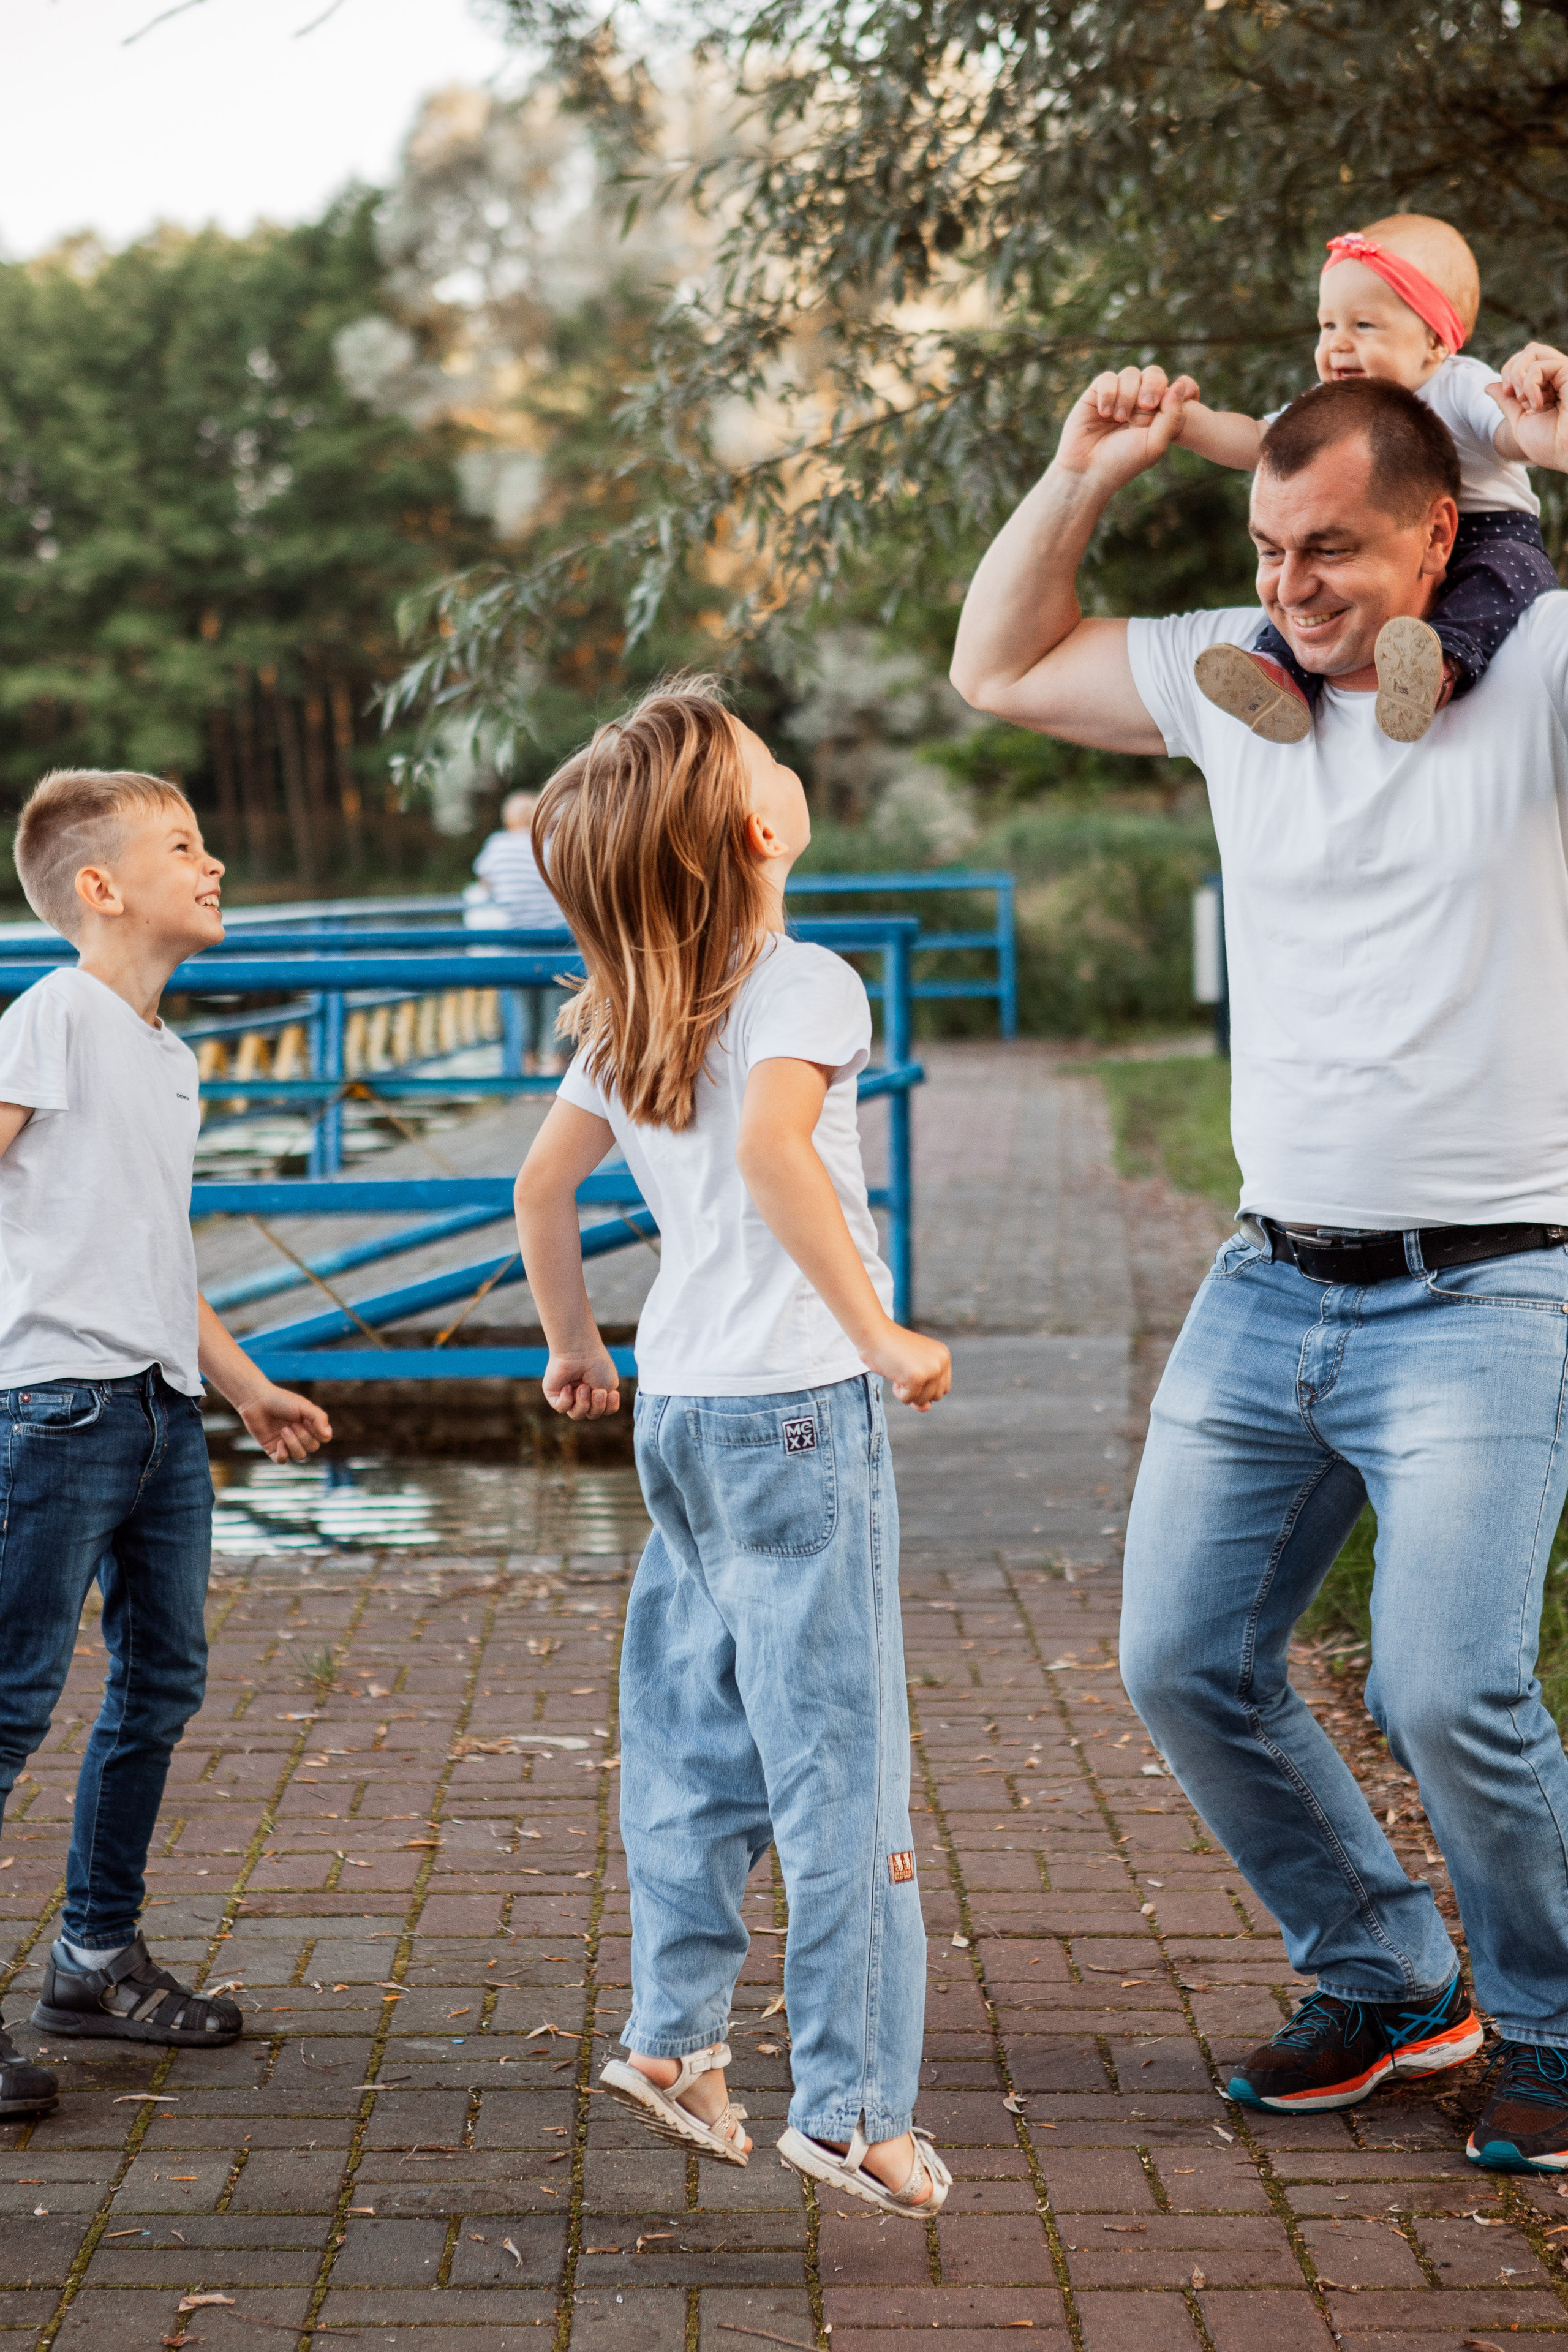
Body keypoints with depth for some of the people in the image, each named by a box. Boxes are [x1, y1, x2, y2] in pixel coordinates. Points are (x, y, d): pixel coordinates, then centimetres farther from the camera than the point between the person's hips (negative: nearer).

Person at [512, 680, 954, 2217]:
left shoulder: (628, 1016, 11)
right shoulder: (804, 987, -13)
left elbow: (541, 1184, 16)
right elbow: (771, 1145, -31)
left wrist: (571, 1347, 29)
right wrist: (880, 1335, -25)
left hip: (677, 1408, 8)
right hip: (796, 1409, -8)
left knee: (699, 1742, 17)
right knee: (841, 1771, -2)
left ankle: (674, 2035, 22)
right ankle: (851, 2110, 2)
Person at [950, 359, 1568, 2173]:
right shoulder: (1229, 677, 8)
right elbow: (997, 668, 20)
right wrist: (1082, 475, 9)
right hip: (1267, 1287, 6)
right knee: (1183, 1663, 8)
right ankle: (1386, 1982, 29)